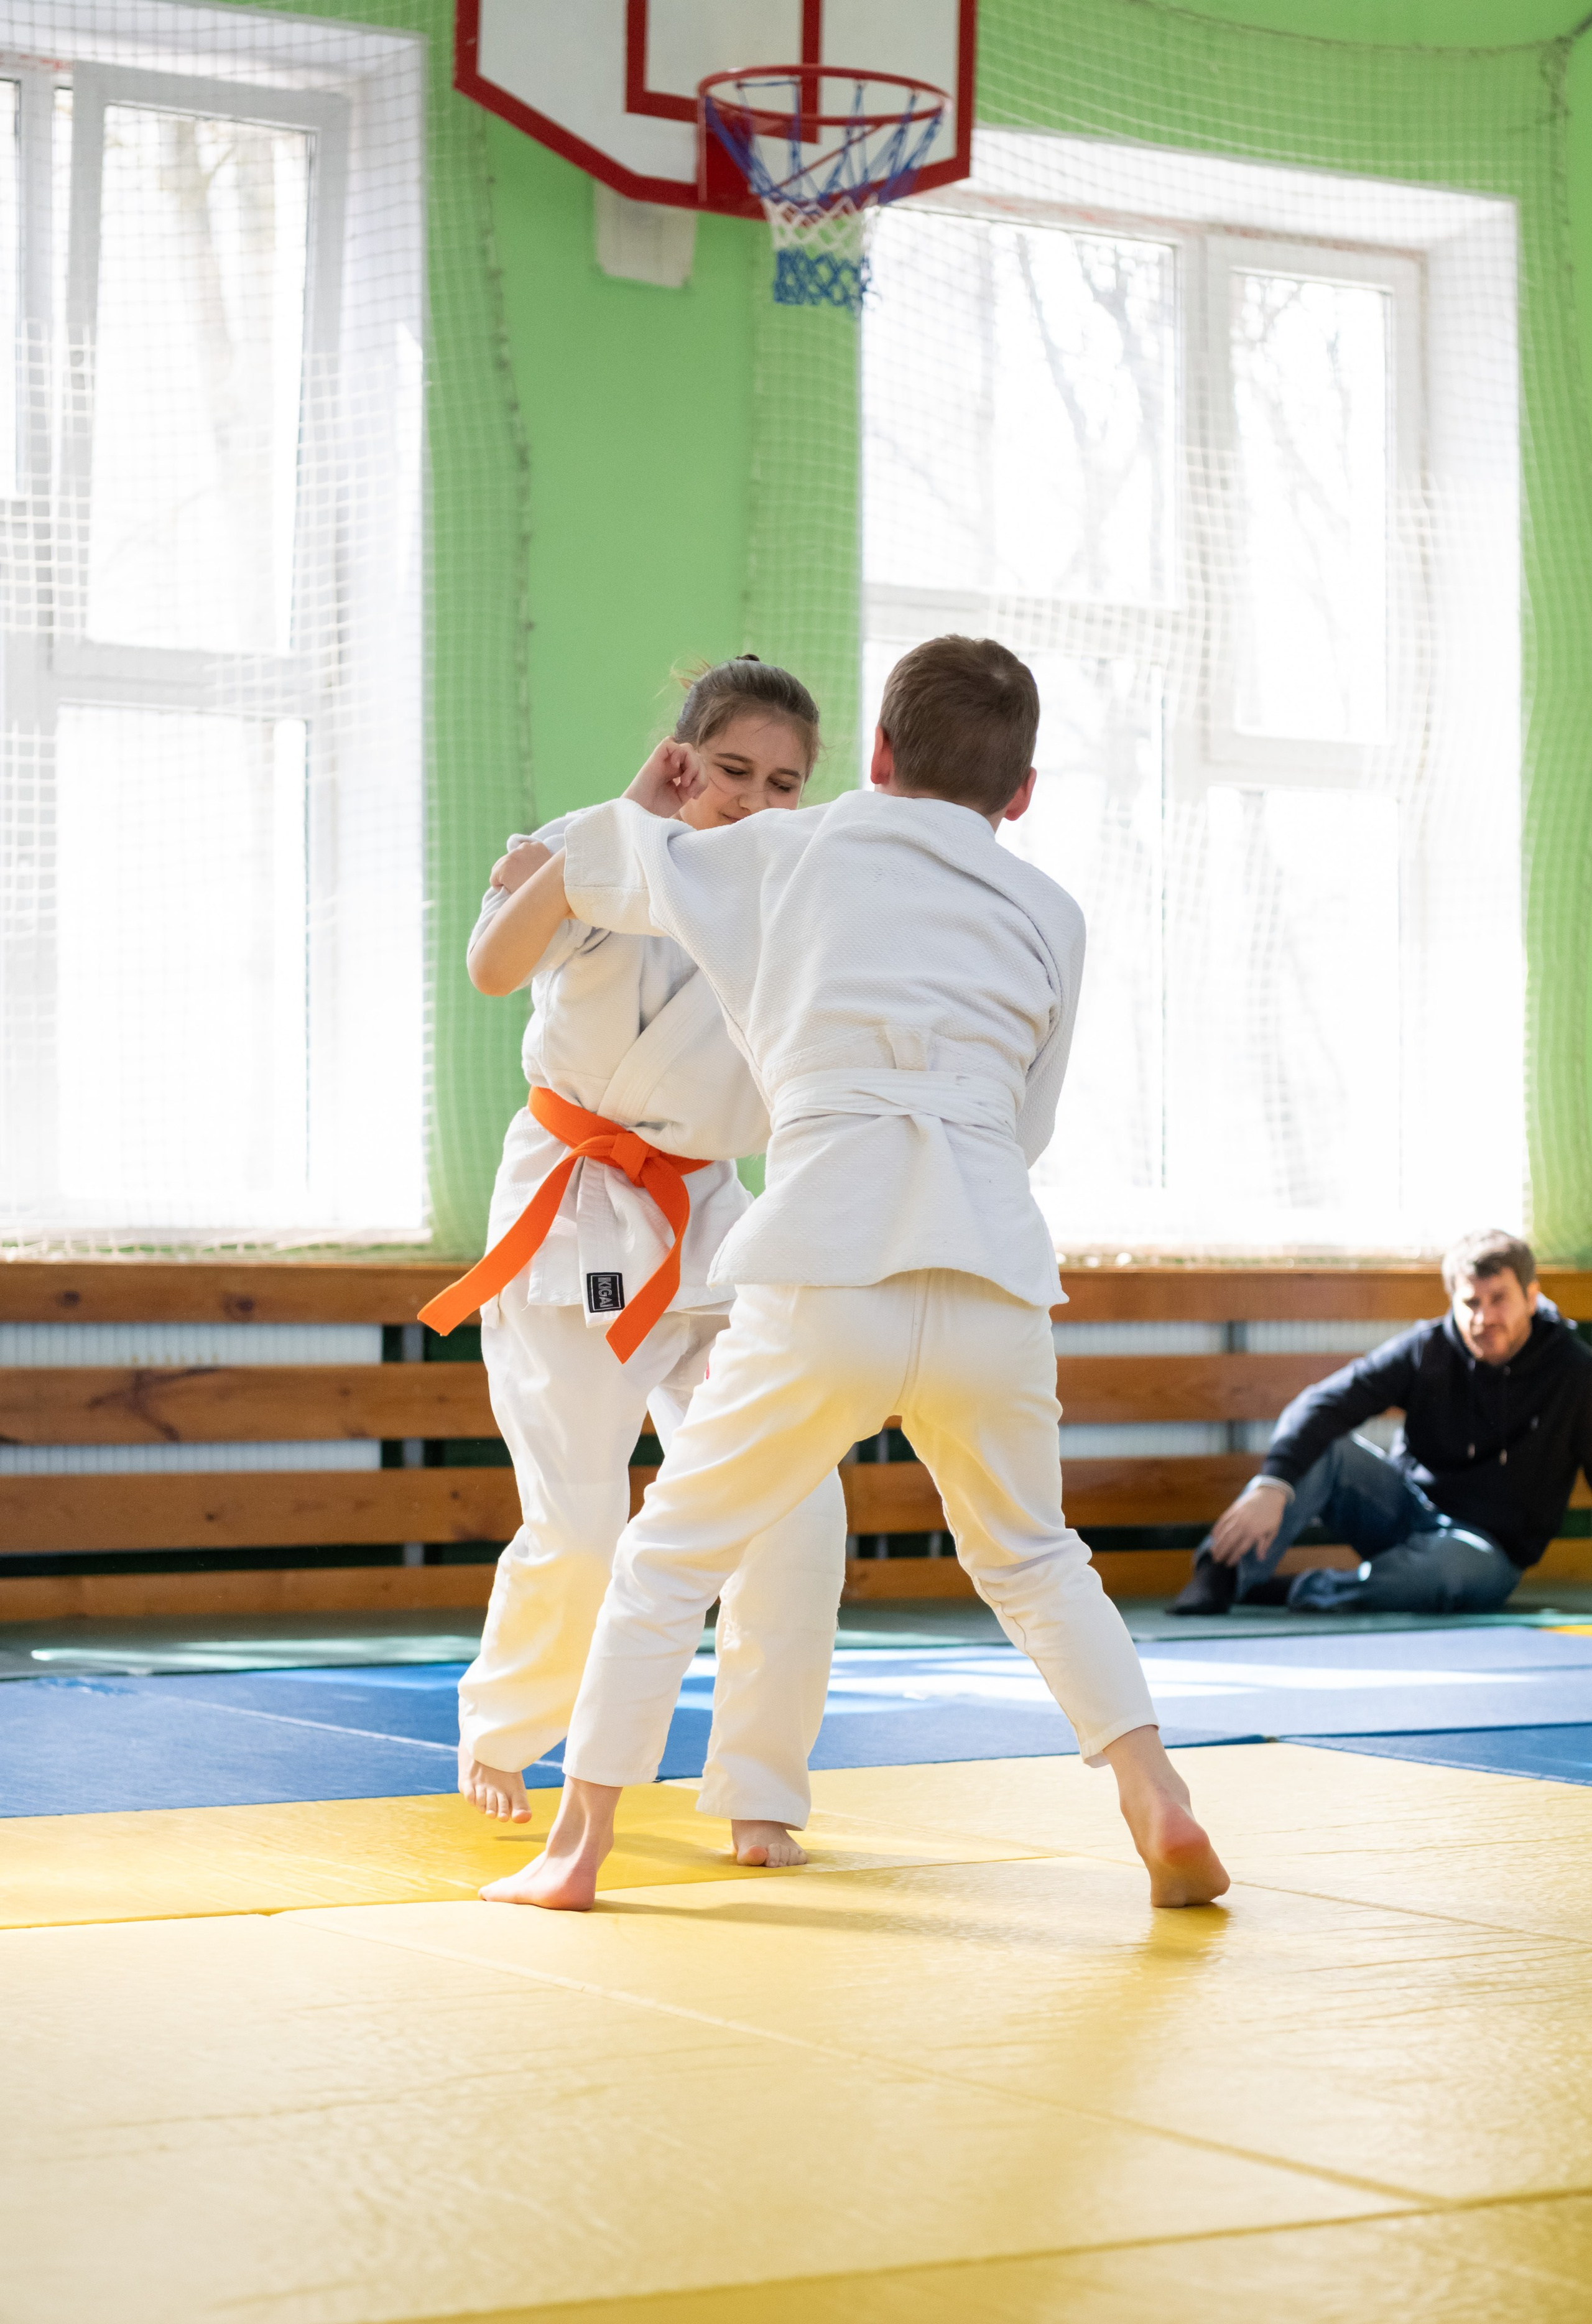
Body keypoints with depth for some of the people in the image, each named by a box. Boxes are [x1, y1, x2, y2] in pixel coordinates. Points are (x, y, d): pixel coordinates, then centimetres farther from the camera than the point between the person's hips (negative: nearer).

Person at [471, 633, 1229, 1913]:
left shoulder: (786, 855, 13)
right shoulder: (1051, 916, 15)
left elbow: (600, 866, 30)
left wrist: (653, 804, 51)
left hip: (830, 1275, -2)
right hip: (997, 1277, 2)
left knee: (672, 1556, 15)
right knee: (1030, 1559, 26)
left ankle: (578, 1851, 17)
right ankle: (1164, 1811, 14)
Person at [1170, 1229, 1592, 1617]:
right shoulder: (1427, 1350, -9)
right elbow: (1321, 1405, -20)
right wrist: (1271, 1486, -38)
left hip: (1489, 1547, -2)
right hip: (1404, 1508, 2)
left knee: (1452, 1564, -40)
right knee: (1319, 1445, -24)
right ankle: (1223, 1574, -34)